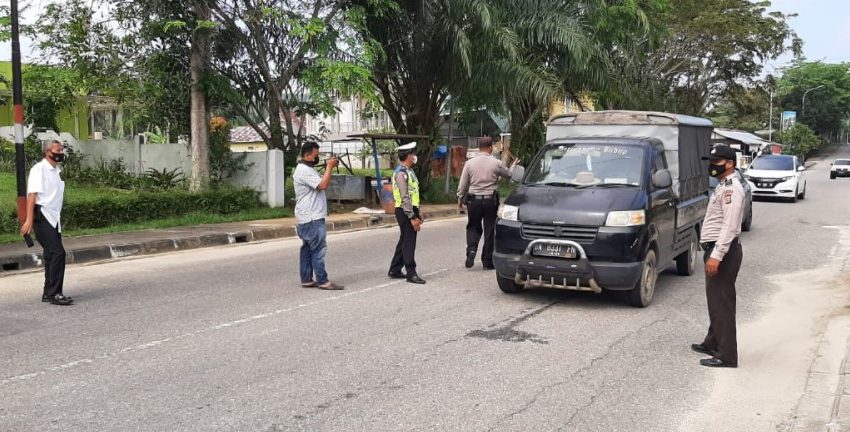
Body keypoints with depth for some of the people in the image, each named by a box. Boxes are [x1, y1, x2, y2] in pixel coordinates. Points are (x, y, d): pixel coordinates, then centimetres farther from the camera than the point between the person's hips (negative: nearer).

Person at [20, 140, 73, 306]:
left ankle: (49, 293, 21)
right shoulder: (39, 169, -8)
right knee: (58, 253, -15)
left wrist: (58, 217, 15)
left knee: (51, 256, 12)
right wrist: (29, 220, -20)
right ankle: (54, 293, -11)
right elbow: (32, 195, -15)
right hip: (42, 217, -8)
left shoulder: (56, 171, 16)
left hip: (54, 218, 8)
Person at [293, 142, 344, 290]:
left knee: (307, 249, 12)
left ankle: (306, 280, 17)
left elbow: (322, 183, 22)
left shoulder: (308, 169, 19)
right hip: (312, 218, -11)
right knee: (318, 250, -9)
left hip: (309, 218, 11)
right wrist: (329, 167, -15)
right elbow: (323, 185, -23)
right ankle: (323, 281, -7)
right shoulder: (304, 171, -16)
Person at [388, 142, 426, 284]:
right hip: (405, 212, -10)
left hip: (411, 211, 10)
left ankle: (394, 270, 24)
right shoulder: (401, 173, -16)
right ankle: (411, 273, 0)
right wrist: (412, 217, -23)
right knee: (409, 243, -5)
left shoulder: (409, 171, 15)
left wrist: (417, 215, 18)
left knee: (404, 242, 15)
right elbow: (405, 198, -21)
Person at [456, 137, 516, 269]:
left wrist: (460, 200, 13)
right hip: (491, 200, -1)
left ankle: (471, 249, -9)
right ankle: (487, 261, 11)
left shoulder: (470, 163, -2)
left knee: (473, 227, 16)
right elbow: (509, 174, 13)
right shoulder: (496, 163, -5)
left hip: (474, 200, 1)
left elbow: (462, 185, 1)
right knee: (489, 230, 7)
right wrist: (513, 165, 35)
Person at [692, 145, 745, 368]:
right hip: (716, 250, 10)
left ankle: (727, 355, -6)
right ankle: (713, 343, 30)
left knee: (722, 302, -9)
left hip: (723, 251, -10)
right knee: (715, 300, 18)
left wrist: (716, 255, -26)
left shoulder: (731, 189, -15)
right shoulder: (724, 187, 18)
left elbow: (729, 227, -23)